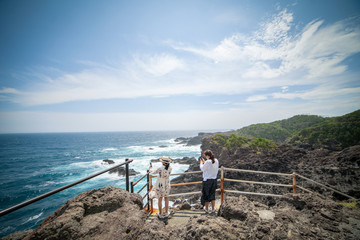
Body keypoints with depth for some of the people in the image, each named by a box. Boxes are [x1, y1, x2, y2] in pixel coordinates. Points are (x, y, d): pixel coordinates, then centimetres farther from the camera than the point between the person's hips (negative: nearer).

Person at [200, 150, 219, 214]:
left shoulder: (208, 162, -21)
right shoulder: (216, 161, 1)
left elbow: (202, 169, -8)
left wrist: (201, 163, 7)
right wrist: (204, 162, 16)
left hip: (207, 180, -6)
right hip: (214, 180, 6)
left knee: (206, 195, 10)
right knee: (212, 195, 17)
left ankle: (206, 209, 22)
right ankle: (213, 209, 24)